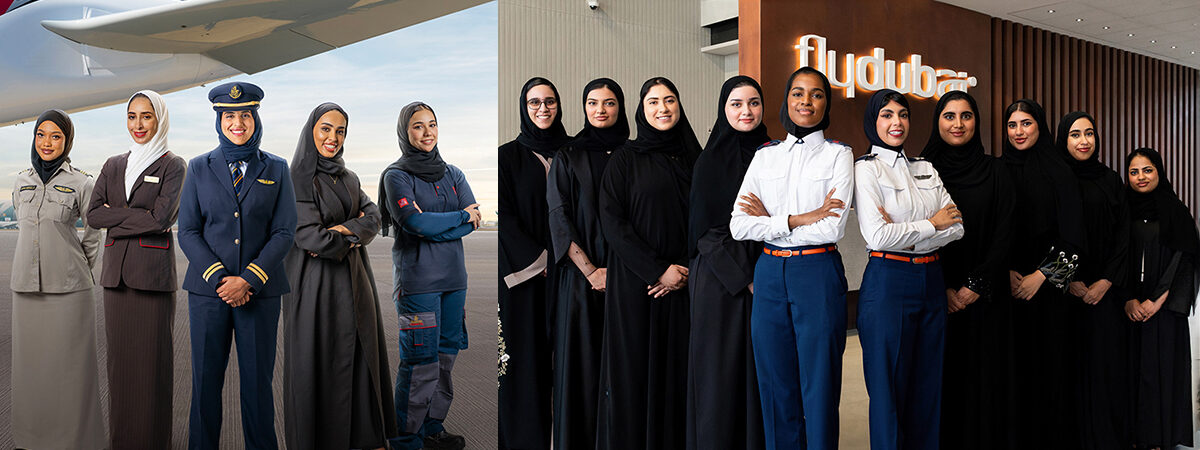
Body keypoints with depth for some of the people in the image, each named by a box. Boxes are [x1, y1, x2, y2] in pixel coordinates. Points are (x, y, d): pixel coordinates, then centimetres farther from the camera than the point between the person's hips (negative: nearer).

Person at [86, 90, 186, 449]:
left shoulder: (172, 165, 0)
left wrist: (116, 217, -6)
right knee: (119, 357, 9)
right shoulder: (113, 166, 15)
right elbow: (93, 215, 4)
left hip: (153, 271, -5)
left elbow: (161, 218, -13)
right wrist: (138, 215, -8)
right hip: (116, 271, 5)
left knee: (153, 358, -3)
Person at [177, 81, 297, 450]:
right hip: (208, 289, 1)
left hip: (260, 291, -1)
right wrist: (219, 279, -9)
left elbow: (284, 232, 0)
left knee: (258, 381, 3)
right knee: (205, 380, 5)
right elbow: (188, 232, 4)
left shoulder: (276, 169, 7)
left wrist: (248, 280, -10)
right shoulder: (199, 168, 9)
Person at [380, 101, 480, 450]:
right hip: (416, 280, -5)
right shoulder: (396, 176, -2)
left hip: (453, 277, 6)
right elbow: (414, 223, -16)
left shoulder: (453, 174, 14)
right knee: (421, 362, -6)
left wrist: (433, 225, -13)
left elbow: (475, 220, 0)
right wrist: (461, 217, -7)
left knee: (446, 356, 8)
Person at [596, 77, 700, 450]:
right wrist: (658, 270, -12)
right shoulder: (625, 159, 1)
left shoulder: (693, 158, 9)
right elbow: (611, 222, -7)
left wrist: (684, 269, -6)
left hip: (682, 282, 3)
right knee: (634, 366, 1)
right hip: (633, 281, -2)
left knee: (676, 365, 4)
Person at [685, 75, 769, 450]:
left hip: (764, 273, 4)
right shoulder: (711, 161, -2)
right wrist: (745, 278, -14)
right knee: (721, 370, 1)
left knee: (759, 371, 6)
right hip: (719, 277, -3)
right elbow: (706, 231, -7)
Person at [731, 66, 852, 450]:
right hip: (769, 275, 3)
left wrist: (770, 220, -6)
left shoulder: (838, 154, 1)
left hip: (818, 275, -3)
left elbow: (833, 228, -12)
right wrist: (797, 220, -11)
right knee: (775, 387, 10)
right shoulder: (765, 155, 9)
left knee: (819, 388, 4)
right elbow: (738, 225, -1)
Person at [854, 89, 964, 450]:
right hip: (888, 282, -6)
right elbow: (877, 235, -17)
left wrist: (907, 234, -12)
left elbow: (956, 226, 4)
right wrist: (931, 224, -6)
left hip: (931, 281, 6)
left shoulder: (926, 169, 14)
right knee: (889, 387, 2)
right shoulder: (867, 169, -4)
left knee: (929, 385, 10)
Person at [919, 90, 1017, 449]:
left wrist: (975, 285, -10)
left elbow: (1004, 233, 0)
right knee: (941, 377, 2)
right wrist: (942, 288, -10)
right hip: (936, 295, -1)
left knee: (984, 376, 3)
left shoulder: (995, 171, 5)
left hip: (985, 295, 1)